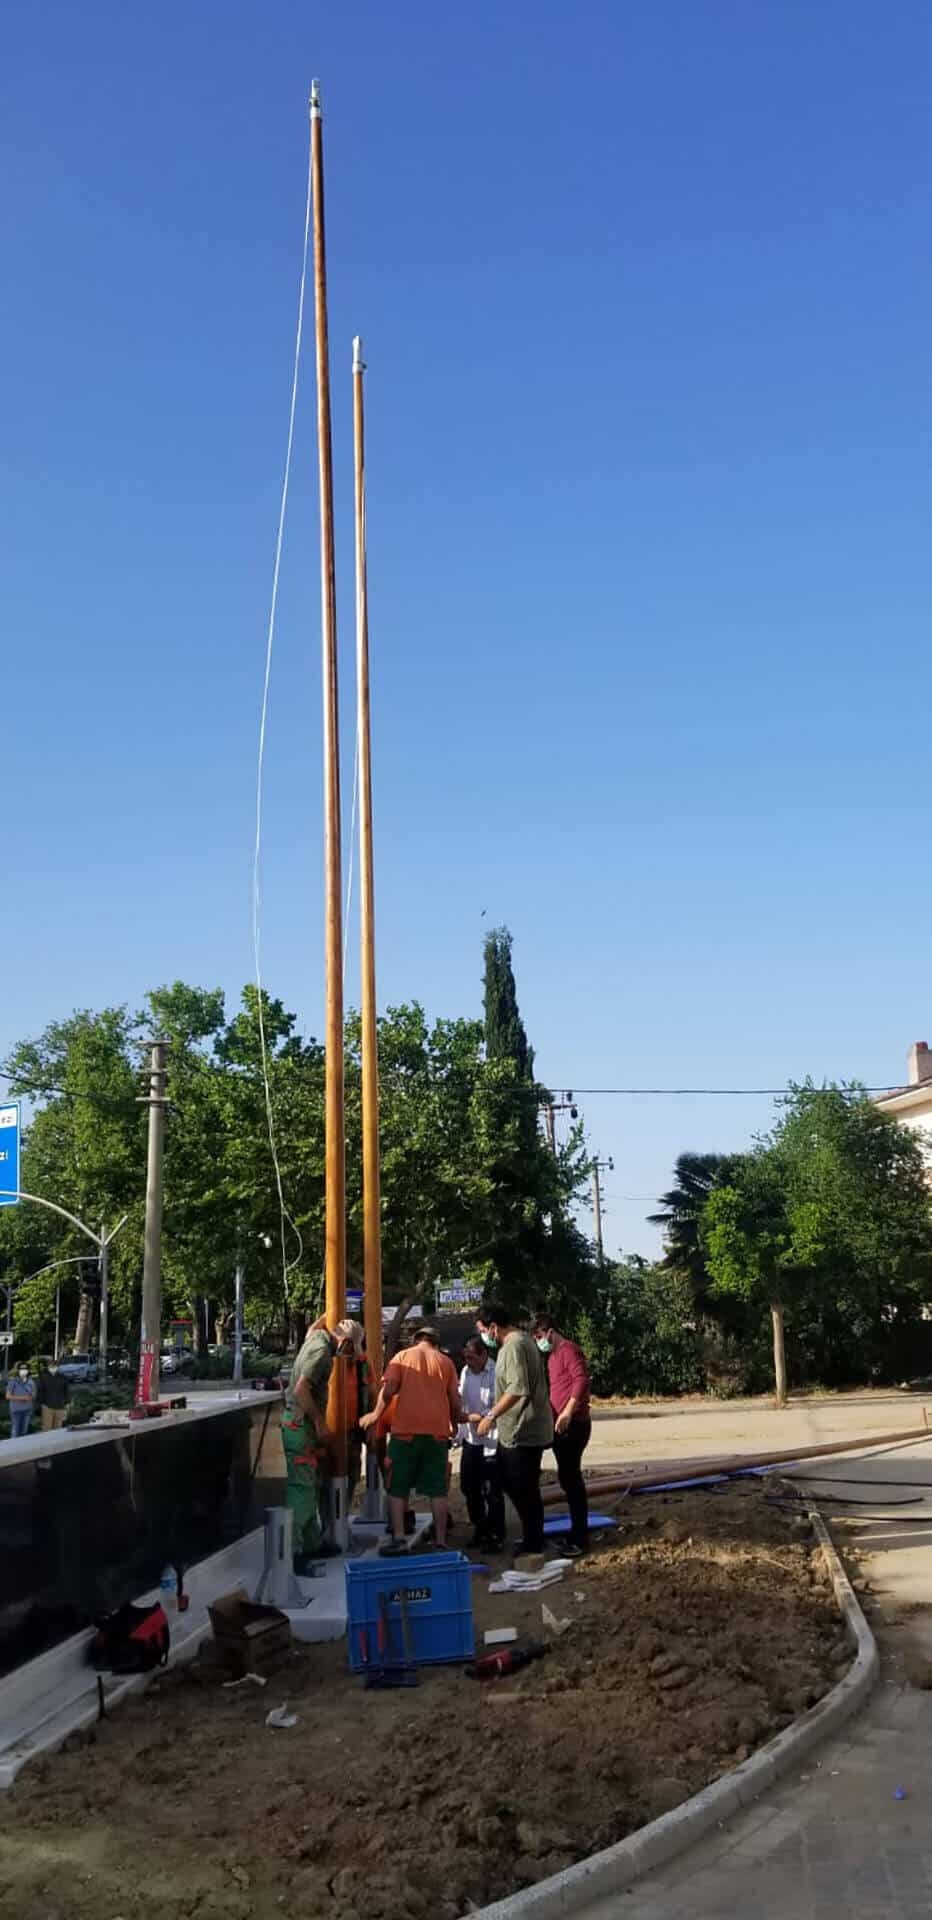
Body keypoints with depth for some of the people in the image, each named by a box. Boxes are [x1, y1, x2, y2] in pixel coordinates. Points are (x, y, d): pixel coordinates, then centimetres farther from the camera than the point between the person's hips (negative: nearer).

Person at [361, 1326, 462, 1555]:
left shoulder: (403, 1357, 6)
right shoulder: (445, 1361, 11)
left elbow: (388, 1389, -5)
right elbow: (455, 1400, 9)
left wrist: (377, 1413, 9)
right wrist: (455, 1424, 25)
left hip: (406, 1429, -2)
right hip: (438, 1431, 2)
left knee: (398, 1487, 7)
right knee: (437, 1489, 7)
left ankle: (398, 1538, -1)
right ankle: (441, 1541, 6)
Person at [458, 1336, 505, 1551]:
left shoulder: (497, 1374, -18)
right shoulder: (466, 1371, 6)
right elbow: (460, 1397, 18)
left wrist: (470, 1417, -23)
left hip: (491, 1441, -8)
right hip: (470, 1439, 8)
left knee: (492, 1492, 0)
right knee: (469, 1487, 15)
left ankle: (496, 1537, 13)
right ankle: (480, 1530, 32)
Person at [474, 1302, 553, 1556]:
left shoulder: (515, 1346, -20)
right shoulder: (518, 1341, 13)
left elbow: (517, 1390, -29)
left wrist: (491, 1416, -24)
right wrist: (495, 1416, 21)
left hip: (523, 1432, -10)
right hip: (515, 1431, 10)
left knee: (524, 1490, 1)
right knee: (512, 1485, 19)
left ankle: (533, 1546, 12)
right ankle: (531, 1536, 30)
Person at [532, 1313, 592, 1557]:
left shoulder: (568, 1350, -11)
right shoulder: (552, 1355, 19)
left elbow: (582, 1379, -23)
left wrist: (567, 1413, -26)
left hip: (573, 1424, -10)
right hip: (560, 1425, 10)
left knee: (570, 1477, -8)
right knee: (567, 1477, 12)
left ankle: (580, 1538, -4)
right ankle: (577, 1533, 20)